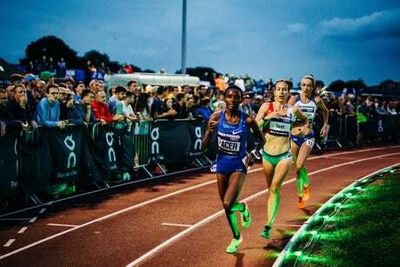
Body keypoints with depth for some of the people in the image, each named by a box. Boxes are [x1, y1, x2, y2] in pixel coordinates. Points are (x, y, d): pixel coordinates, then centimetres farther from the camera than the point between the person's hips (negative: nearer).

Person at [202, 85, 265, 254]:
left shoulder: (247, 120, -12)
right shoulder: (217, 118, -9)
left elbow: (261, 140, 5)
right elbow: (203, 146, -7)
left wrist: (253, 154, -10)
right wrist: (209, 132, -26)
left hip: (239, 165, -3)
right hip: (222, 164, 3)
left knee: (228, 204, -20)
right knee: (226, 206, 14)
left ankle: (243, 208, 16)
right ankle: (236, 237, 36)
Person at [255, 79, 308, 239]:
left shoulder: (293, 110, 3)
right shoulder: (266, 107, 0)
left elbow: (305, 119, 25)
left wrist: (304, 127, 7)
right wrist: (267, 117, -23)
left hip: (284, 155, -1)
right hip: (267, 154, 2)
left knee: (274, 188, -16)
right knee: (271, 189, 14)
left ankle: (268, 225, -18)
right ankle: (270, 221, 30)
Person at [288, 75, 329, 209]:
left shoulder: (316, 100, -2)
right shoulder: (294, 99, -4)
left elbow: (325, 111, 18)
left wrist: (325, 125, 12)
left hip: (308, 137, -2)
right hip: (294, 136, 2)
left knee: (299, 166, -17)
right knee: (297, 168, 10)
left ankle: (306, 184, 14)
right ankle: (301, 195, 27)